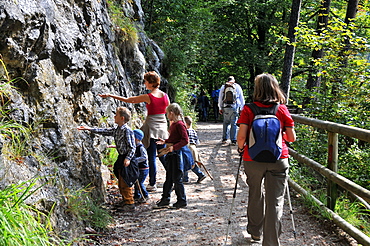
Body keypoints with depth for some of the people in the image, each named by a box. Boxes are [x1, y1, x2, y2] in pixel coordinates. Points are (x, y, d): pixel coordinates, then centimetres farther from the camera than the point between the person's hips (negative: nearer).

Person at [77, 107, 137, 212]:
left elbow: (132, 147, -17)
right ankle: (126, 202, 24)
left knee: (125, 184, -6)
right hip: (121, 158, 10)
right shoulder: (116, 130, 11)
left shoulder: (127, 130, -16)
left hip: (126, 160, -10)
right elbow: (104, 131, 18)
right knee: (121, 184, 15)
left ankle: (130, 204, 3)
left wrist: (128, 158, -26)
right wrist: (89, 129, 17)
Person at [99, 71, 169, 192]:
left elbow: (128, 100, -7)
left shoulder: (148, 97, -12)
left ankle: (152, 184, 5)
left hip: (151, 127, -5)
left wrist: (110, 95, 1)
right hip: (163, 127, 6)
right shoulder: (165, 96, 2)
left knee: (152, 157, 0)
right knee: (163, 156, 14)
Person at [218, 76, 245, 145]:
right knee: (234, 124, -1)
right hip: (235, 108, -1)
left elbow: (220, 98, 12)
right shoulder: (237, 87, 8)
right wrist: (242, 108, 13)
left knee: (226, 123, 11)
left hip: (225, 108, 1)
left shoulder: (223, 87, 10)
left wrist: (220, 108, 17)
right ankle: (233, 140, -2)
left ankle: (224, 138, 10)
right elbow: (241, 98, 8)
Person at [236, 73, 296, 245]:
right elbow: (291, 138, -1)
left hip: (253, 159, 1)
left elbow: (241, 136, -13)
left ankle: (255, 232, 40)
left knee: (255, 196, 22)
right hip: (278, 160, 0)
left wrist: (240, 148, 7)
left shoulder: (248, 109, -6)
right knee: (275, 202, 2)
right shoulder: (282, 109, -2)